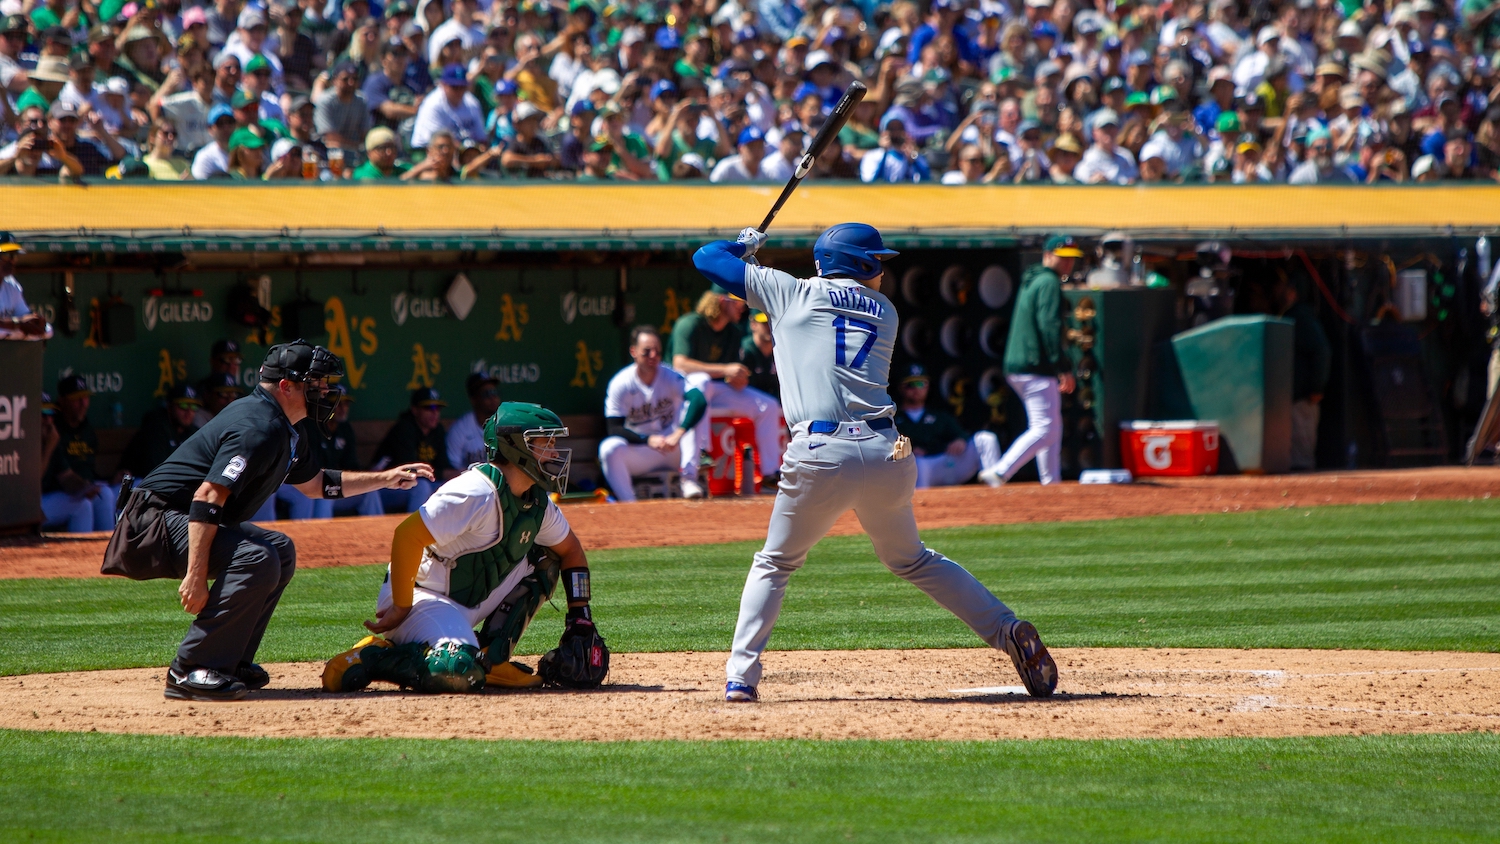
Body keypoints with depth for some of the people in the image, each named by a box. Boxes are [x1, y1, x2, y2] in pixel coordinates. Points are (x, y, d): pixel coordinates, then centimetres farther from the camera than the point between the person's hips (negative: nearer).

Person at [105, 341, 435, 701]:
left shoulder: (292, 429, 13)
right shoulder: (259, 428, -21)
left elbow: (314, 483, 32)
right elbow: (208, 496, -30)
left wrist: (384, 479, 26)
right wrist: (196, 576, -35)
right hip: (157, 519, -11)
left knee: (280, 551, 18)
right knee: (258, 560, -28)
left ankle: (230, 663, 9)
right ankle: (188, 671, -23)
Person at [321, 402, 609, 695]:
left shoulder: (537, 501, 5)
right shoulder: (478, 493, -23)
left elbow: (570, 550, 21)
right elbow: (407, 535, -27)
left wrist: (580, 617, 10)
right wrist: (401, 608, -21)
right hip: (422, 597, -9)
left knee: (543, 560, 4)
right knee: (458, 673, -35)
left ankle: (492, 658, 2)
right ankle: (366, 659, -12)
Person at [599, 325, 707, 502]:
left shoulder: (671, 378, -10)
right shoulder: (620, 384, -10)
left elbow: (700, 401, -29)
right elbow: (614, 429, -15)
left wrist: (678, 434, -43)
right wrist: (648, 440, -30)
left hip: (676, 451, 1)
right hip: (638, 451, -1)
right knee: (609, 448, -32)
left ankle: (689, 478, -30)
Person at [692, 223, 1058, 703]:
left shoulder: (792, 294, 11)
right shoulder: (884, 311, 19)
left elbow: (706, 258, 18)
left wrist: (745, 245, 37)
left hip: (821, 454, -3)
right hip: (886, 449, 3)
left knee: (774, 565, 15)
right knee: (910, 560, 22)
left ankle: (741, 677, 3)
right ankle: (1009, 632, 10)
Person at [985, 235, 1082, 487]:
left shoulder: (1031, 281, 20)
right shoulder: (1049, 283, -11)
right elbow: (1049, 327, -21)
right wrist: (1062, 369, -23)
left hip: (1016, 365, 10)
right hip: (1036, 367, -10)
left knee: (1053, 427, 17)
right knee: (1045, 430, -12)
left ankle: (1051, 484, 18)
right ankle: (999, 473, -19)